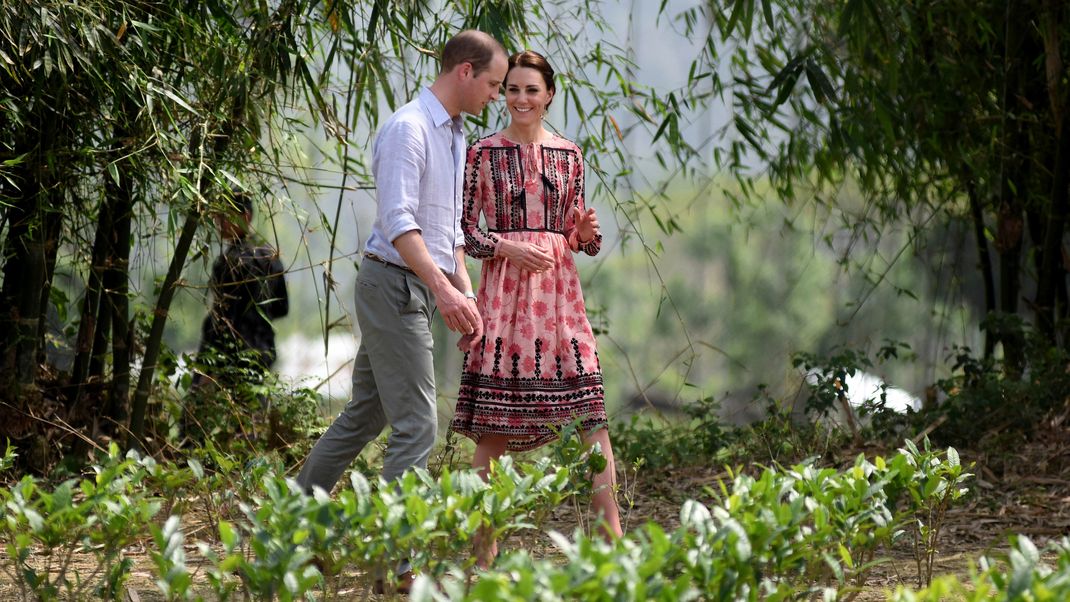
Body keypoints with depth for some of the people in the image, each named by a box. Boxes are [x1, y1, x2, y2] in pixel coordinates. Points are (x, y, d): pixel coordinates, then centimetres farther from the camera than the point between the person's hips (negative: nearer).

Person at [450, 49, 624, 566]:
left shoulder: (568, 155, 11)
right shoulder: (483, 153, 3)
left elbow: (576, 235, 15)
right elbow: (466, 231, 1)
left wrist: (586, 233, -7)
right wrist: (510, 248, -14)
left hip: (558, 287, 2)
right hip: (503, 290, -2)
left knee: (591, 410, -6)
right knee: (493, 419, -3)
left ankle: (611, 533, -4)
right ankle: (484, 544, 3)